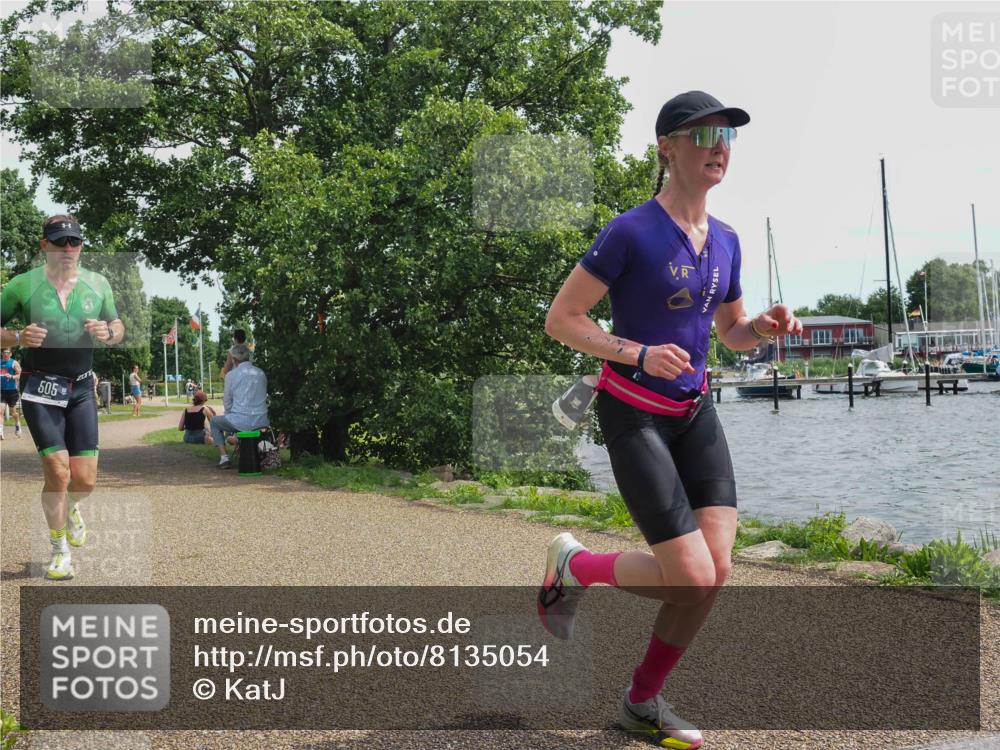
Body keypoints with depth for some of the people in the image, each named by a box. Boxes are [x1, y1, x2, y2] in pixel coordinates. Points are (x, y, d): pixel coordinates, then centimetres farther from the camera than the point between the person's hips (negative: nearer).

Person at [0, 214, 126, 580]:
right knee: (58, 472, -12)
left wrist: (107, 333, -11)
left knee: (85, 480, -1)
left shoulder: (97, 283, 3)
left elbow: (118, 327, 13)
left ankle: (70, 509, 38)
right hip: (40, 388, -3)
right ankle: (59, 549, 11)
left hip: (81, 388, 3)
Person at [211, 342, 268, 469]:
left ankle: (223, 457, 11)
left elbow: (227, 402, 1)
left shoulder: (231, 375, -5)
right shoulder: (261, 373, 7)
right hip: (261, 422, 5)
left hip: (241, 421, -5)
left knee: (215, 422, 25)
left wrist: (230, 416, 20)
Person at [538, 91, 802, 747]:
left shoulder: (726, 241, 6)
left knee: (717, 569, -3)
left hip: (696, 413, 7)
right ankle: (572, 565, 16)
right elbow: (560, 320, -12)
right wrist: (639, 354, -23)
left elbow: (733, 334, 18)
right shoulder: (630, 233, -14)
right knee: (692, 579, -12)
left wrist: (766, 326, -5)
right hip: (634, 415, -7)